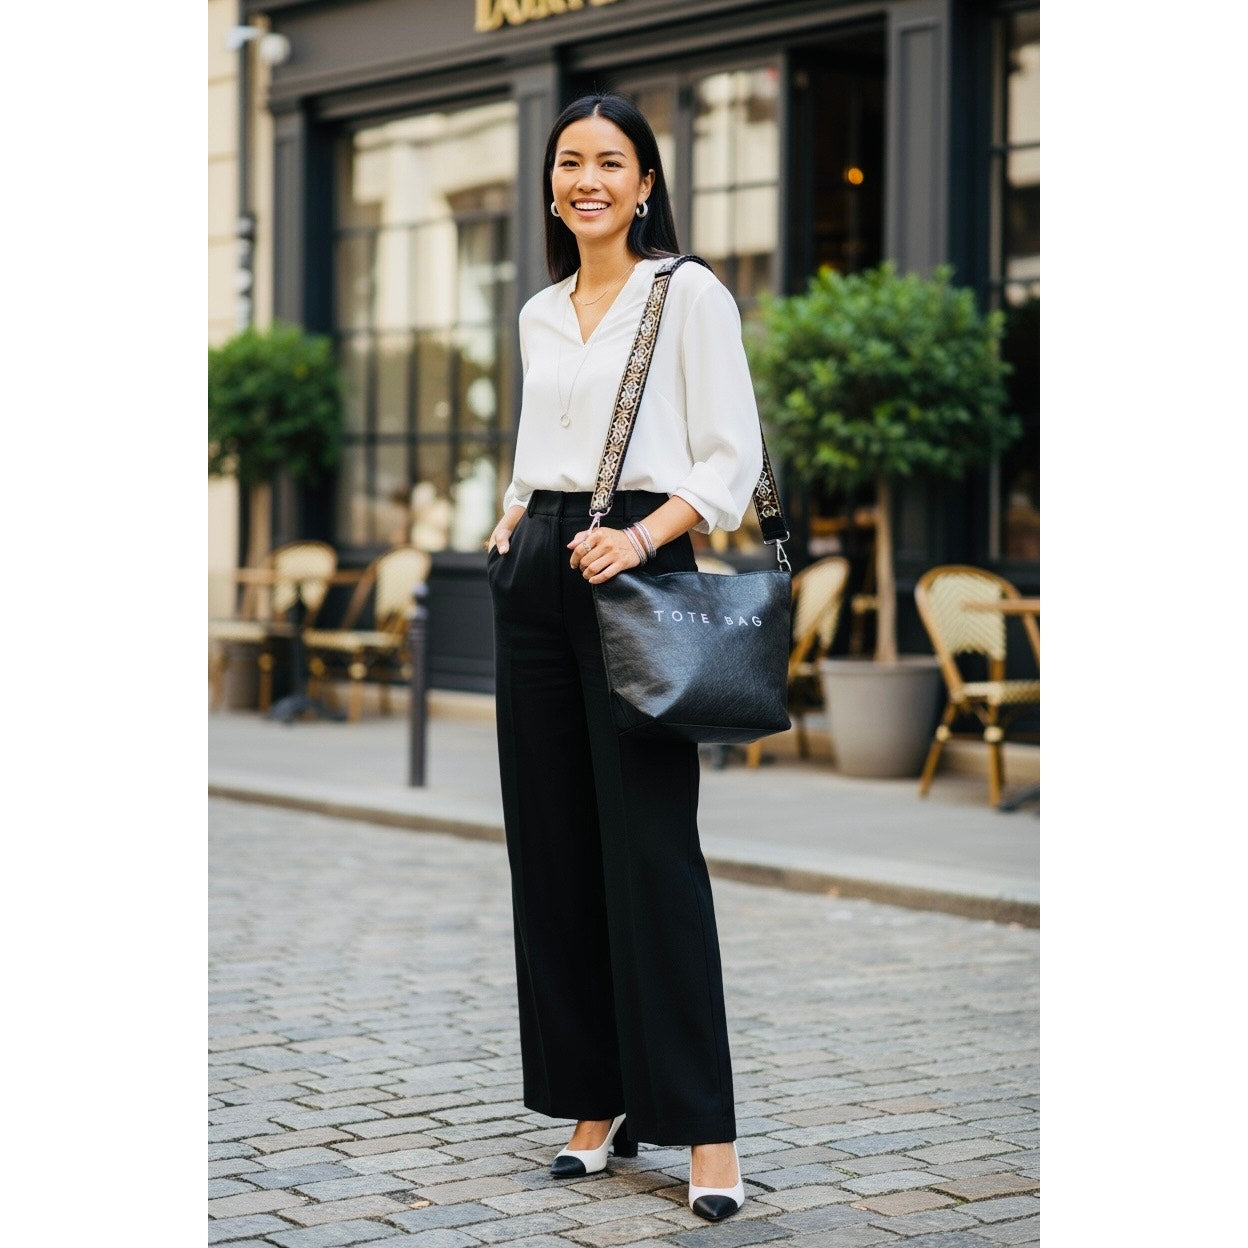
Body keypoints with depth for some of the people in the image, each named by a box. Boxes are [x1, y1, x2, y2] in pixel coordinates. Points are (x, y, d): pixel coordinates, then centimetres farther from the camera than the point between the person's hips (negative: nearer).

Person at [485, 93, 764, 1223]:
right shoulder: (538, 314, 16)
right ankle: (596, 1099, 14)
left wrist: (640, 537, -20)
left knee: (652, 847, -10)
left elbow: (732, 460, -7)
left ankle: (705, 1128, -5)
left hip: (639, 570, -6)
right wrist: (514, 515, 5)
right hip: (536, 577, 6)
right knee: (554, 842, 5)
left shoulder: (690, 294, -2)